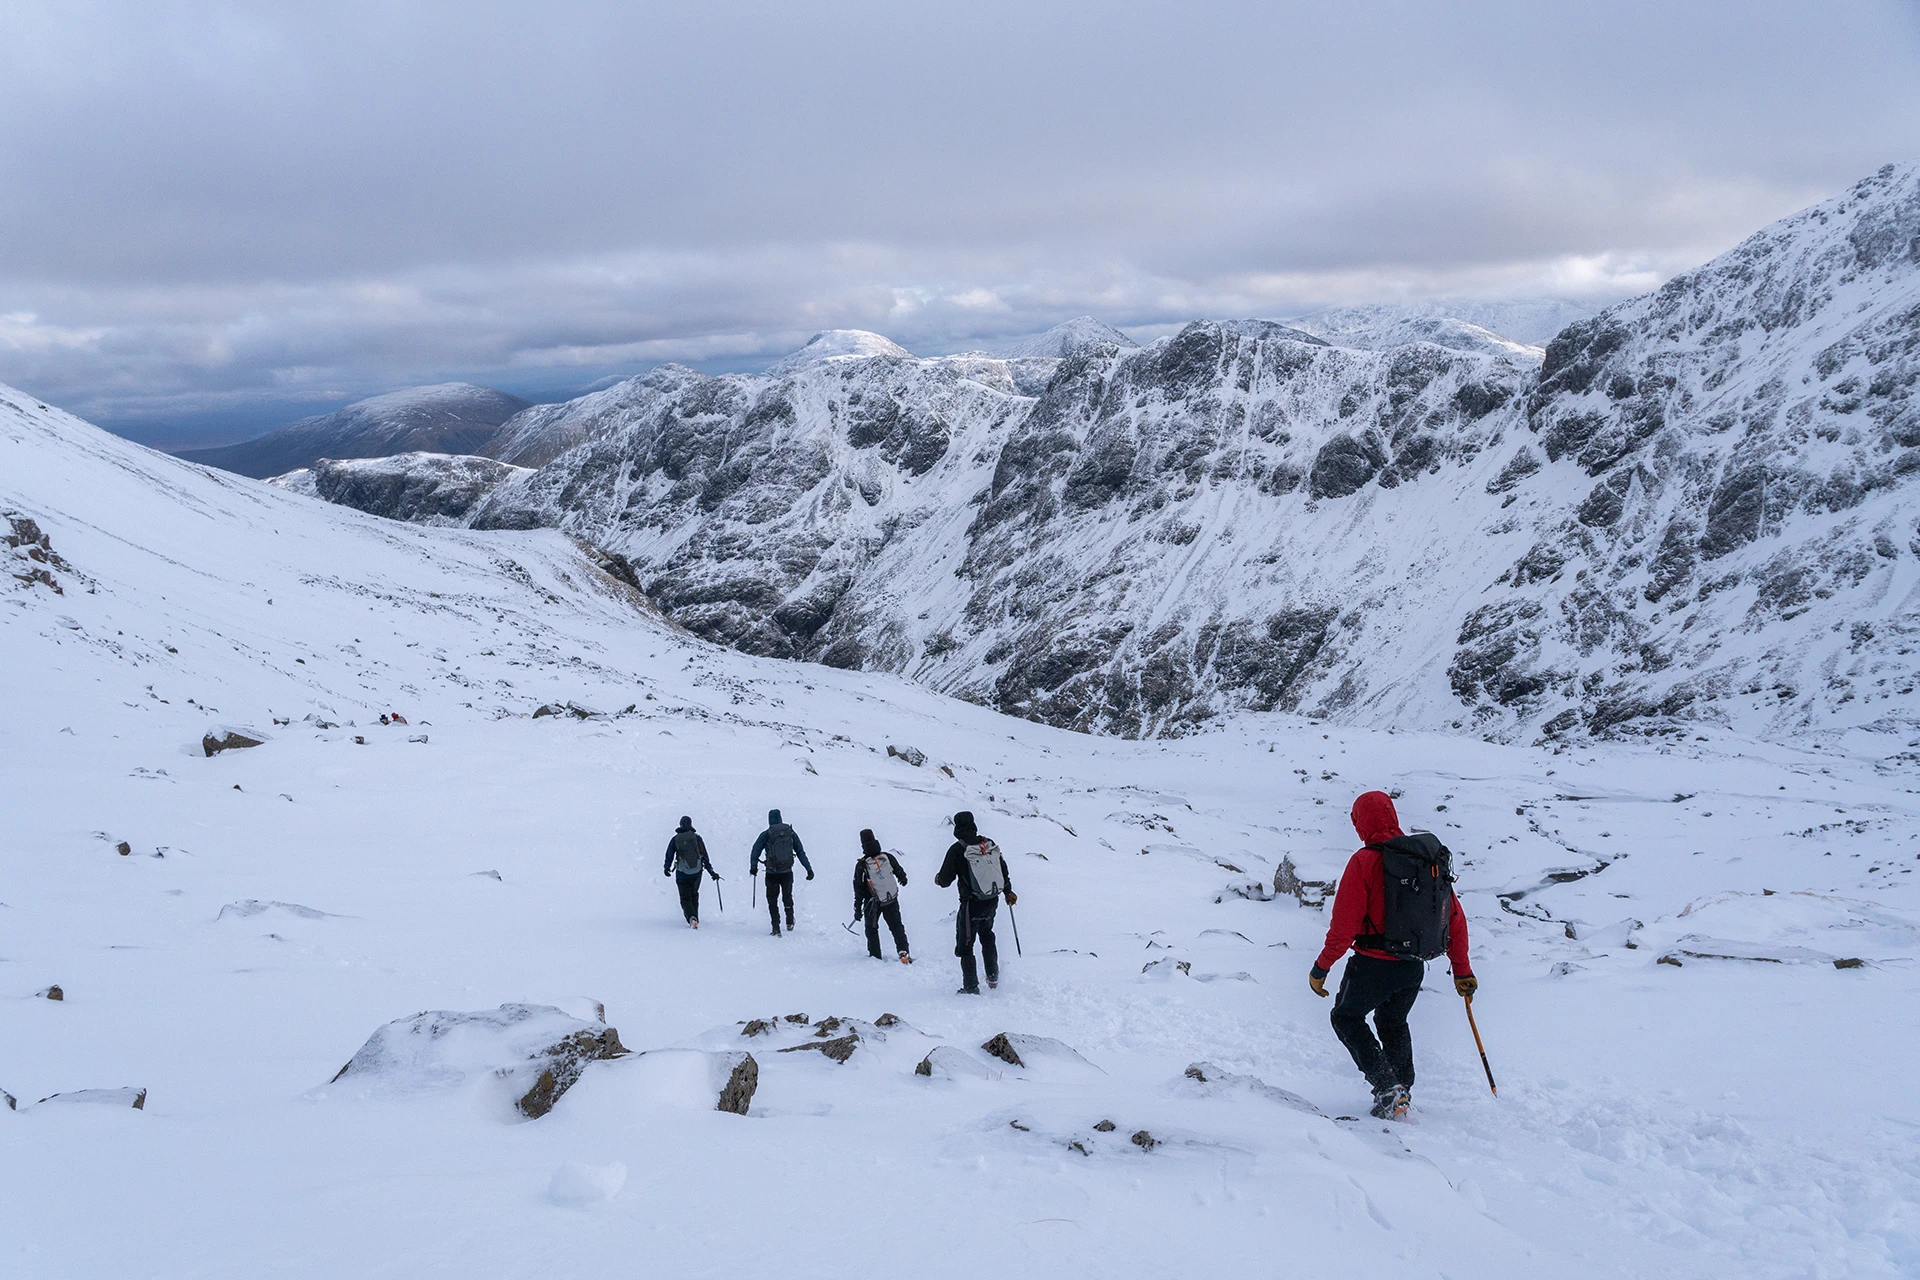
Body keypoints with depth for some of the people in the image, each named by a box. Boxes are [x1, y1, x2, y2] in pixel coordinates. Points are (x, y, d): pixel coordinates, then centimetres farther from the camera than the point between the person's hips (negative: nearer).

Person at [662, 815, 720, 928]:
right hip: (697, 873, 1)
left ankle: (692, 917, -19)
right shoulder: (697, 838, -2)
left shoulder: (675, 839, -2)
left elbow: (669, 856, 3)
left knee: (685, 898, 5)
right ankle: (695, 917, 22)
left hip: (682, 874, -1)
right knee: (694, 895, 23)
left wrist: (666, 869, 21)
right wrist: (711, 871, 5)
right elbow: (704, 855, 0)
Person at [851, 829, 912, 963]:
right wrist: (903, 879, 32)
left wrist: (857, 909, -2)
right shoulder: (888, 857, -11)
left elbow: (858, 890, -11)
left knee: (871, 928, 18)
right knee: (896, 926, 13)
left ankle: (875, 956, 18)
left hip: (872, 903, -2)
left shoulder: (861, 865, -17)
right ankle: (903, 951, -1)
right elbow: (900, 872, 7)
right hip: (892, 900, 2)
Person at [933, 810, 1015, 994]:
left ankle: (971, 987, 6)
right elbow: (1003, 869, 9)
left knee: (965, 945, 6)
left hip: (971, 905, -6)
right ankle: (993, 977, 32)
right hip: (992, 902, 6)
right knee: (987, 936, 29)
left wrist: (938, 879, 13)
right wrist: (1008, 892, 24)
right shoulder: (990, 844, 0)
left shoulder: (957, 850, -16)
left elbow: (945, 880, -11)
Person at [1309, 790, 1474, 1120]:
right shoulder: (1435, 857, 3)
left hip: (1374, 964, -6)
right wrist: (1462, 970, 17)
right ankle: (1402, 1090, 26)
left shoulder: (1365, 861, -16)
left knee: (1346, 1018, 16)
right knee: (1393, 1023, 29)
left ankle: (1388, 1087, 1)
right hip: (1415, 968, 6)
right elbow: (1455, 918, 8)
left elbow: (1344, 925, -16)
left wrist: (1321, 968, -5)